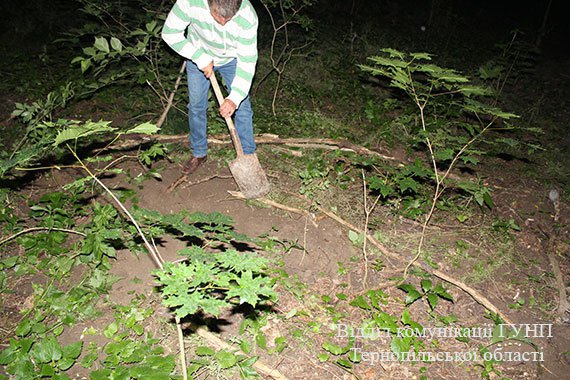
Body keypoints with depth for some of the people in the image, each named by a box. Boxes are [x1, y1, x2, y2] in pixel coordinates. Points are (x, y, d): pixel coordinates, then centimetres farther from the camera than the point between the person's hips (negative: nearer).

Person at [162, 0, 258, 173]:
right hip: (198, 56, 1)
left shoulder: (248, 18, -36)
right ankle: (199, 153, 24)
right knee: (196, 106, 6)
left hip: (231, 59, -1)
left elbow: (247, 61, -29)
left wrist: (235, 98, -36)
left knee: (242, 106, -4)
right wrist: (201, 58, -29)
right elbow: (170, 33, -23)